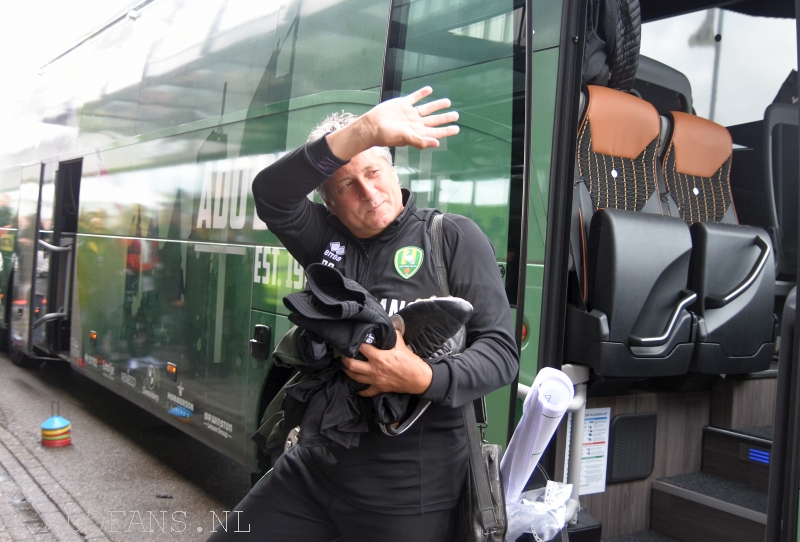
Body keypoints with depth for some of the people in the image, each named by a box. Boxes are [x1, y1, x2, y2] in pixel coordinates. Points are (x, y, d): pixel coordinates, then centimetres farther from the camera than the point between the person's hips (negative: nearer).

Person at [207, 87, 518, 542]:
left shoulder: (454, 237, -5)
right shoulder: (327, 238, 5)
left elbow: (502, 351, -9)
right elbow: (271, 193, -15)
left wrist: (426, 379, -28)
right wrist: (364, 132, -26)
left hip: (411, 483, -4)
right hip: (317, 465, 4)